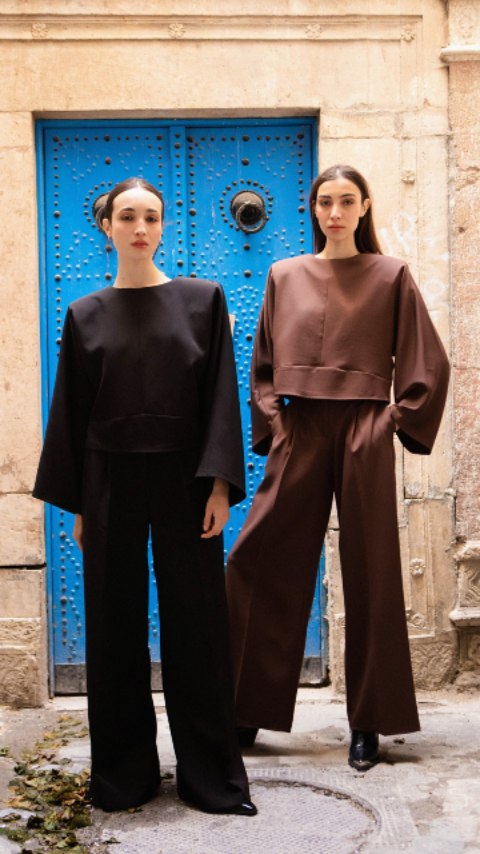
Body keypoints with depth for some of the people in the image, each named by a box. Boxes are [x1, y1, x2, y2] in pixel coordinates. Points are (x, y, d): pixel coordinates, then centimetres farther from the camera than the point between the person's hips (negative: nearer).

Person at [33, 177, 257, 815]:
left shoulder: (202, 300, 2)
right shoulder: (85, 315, 6)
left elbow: (221, 396, -2)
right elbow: (70, 413, 7)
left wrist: (220, 484, -10)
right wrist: (76, 505, 4)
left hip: (183, 480, -1)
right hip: (111, 482, 2)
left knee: (195, 619, 2)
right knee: (116, 623, 6)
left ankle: (210, 772, 14)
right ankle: (124, 771, 19)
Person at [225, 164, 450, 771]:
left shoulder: (390, 276, 5)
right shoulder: (285, 276, 11)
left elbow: (427, 364, 5)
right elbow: (263, 364, 15)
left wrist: (396, 421, -2)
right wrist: (272, 425, 4)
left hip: (363, 438, -2)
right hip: (299, 436, 2)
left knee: (369, 577, 3)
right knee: (257, 565, -2)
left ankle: (368, 725, 13)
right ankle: (248, 712, 12)